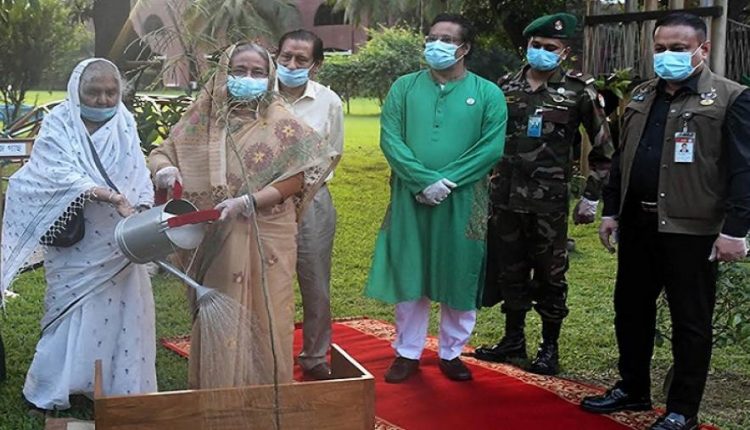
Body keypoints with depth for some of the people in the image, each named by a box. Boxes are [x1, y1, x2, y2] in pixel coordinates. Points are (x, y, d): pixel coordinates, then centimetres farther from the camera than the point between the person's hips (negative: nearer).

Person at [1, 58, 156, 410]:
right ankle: (50, 391, 19)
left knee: (121, 311, 7)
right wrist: (107, 195, -31)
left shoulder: (124, 124, 6)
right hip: (77, 245, -3)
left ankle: (121, 386, 19)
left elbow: (139, 174, -1)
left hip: (121, 241, 3)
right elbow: (60, 174, -19)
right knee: (73, 312, 3)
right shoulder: (59, 125, -5)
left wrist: (143, 209, -20)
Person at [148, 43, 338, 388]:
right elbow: (160, 153, 9)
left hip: (266, 241, -2)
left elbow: (295, 179, -7)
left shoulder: (280, 123, -1)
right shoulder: (203, 119, 5)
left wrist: (248, 201, -18)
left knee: (263, 320, 4)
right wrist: (165, 169, -15)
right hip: (215, 243, 2)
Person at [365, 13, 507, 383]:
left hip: (463, 203, -1)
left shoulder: (487, 94, 1)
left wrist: (447, 181, -15)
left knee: (459, 279, 7)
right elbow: (390, 140, -5)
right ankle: (407, 353, 20)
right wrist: (424, 181, -17)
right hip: (411, 200, 1)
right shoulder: (404, 88, 4)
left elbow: (492, 148, -7)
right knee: (408, 277, 7)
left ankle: (451, 353, 22)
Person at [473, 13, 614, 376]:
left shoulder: (579, 92, -5)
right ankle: (513, 340, 27)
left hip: (549, 200, -4)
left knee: (549, 276, 5)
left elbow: (603, 148, 0)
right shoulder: (505, 87, 6)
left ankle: (549, 348, 18)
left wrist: (591, 197, 0)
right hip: (505, 197, 4)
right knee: (509, 271, 13)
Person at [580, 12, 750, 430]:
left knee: (690, 321, 4)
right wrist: (611, 210, 15)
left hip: (690, 228, -6)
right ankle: (633, 388, 32)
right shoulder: (642, 95, 13)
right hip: (637, 223, 7)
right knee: (631, 309, 16)